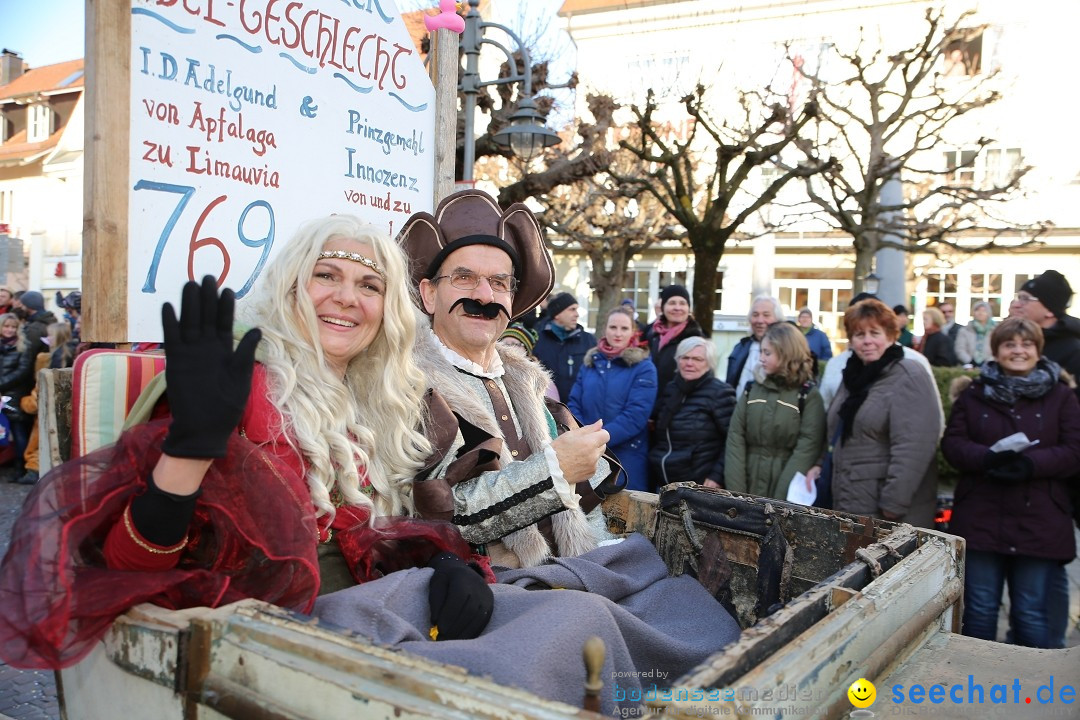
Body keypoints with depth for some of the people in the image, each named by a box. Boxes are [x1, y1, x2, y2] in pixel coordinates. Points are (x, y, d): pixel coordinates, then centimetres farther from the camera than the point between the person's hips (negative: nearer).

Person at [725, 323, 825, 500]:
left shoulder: (808, 395, -3)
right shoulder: (751, 390, 8)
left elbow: (806, 451, -11)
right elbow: (735, 440, 1)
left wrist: (779, 502, -18)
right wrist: (736, 493, -9)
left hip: (787, 498, -3)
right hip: (749, 490, 3)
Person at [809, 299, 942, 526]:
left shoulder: (909, 378, -14)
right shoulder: (854, 375, 13)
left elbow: (912, 450, -22)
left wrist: (893, 505, -24)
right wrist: (821, 464, 8)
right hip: (848, 504, 8)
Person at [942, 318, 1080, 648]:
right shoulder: (974, 394, 9)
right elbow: (952, 443, 2)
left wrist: (1031, 464, -21)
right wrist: (988, 458, -18)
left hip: (1038, 523, -1)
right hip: (980, 519, 2)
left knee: (1032, 616, 5)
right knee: (979, 610, 11)